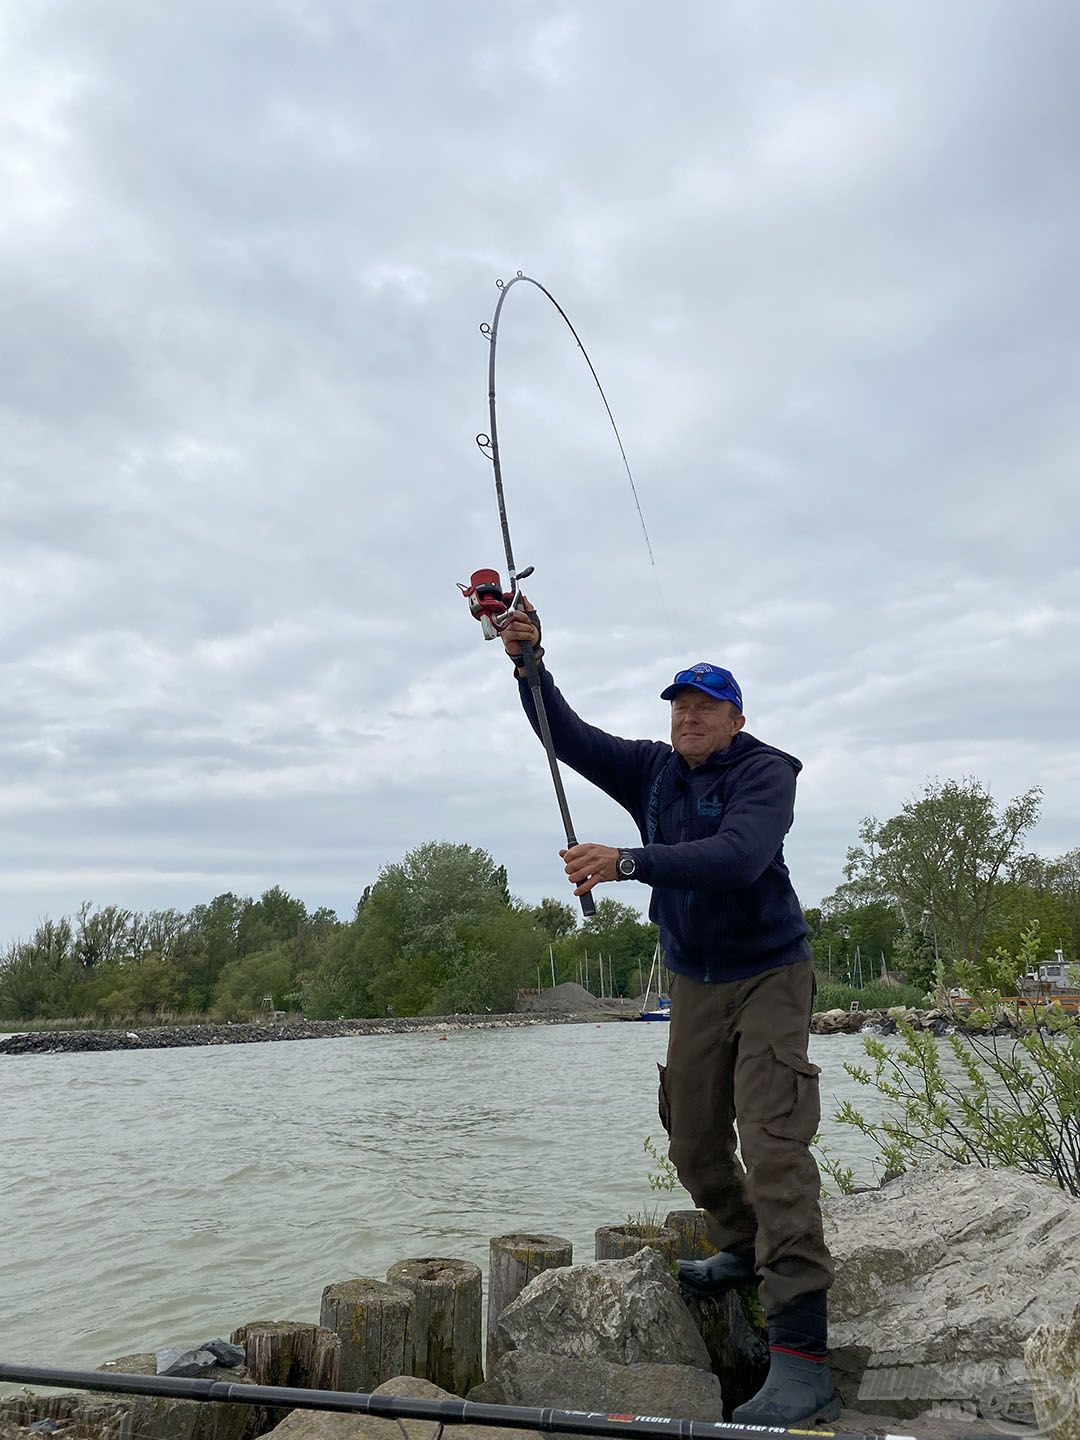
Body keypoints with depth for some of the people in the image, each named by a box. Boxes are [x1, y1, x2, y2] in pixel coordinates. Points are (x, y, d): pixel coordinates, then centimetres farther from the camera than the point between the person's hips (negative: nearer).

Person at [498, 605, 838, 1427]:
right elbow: (568, 738, 0)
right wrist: (530, 663, -16)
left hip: (769, 978, -6)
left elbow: (737, 857, -34)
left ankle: (802, 1357, -18)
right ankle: (746, 1248, 39)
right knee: (693, 1142, 12)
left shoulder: (765, 773, -16)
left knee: (774, 1142, -17)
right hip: (693, 983, 6)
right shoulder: (651, 770, 2)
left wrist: (626, 861, -43)